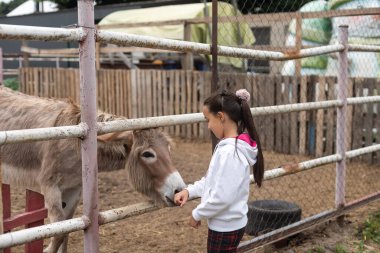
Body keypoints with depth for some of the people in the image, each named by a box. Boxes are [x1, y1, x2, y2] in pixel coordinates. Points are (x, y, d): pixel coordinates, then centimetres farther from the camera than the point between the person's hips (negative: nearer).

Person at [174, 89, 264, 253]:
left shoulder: (229, 152, -26)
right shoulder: (236, 146, 4)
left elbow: (222, 197, -27)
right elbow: (212, 180, 12)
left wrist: (197, 214, -13)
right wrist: (189, 191, 1)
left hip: (225, 227, -9)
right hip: (229, 223, 9)